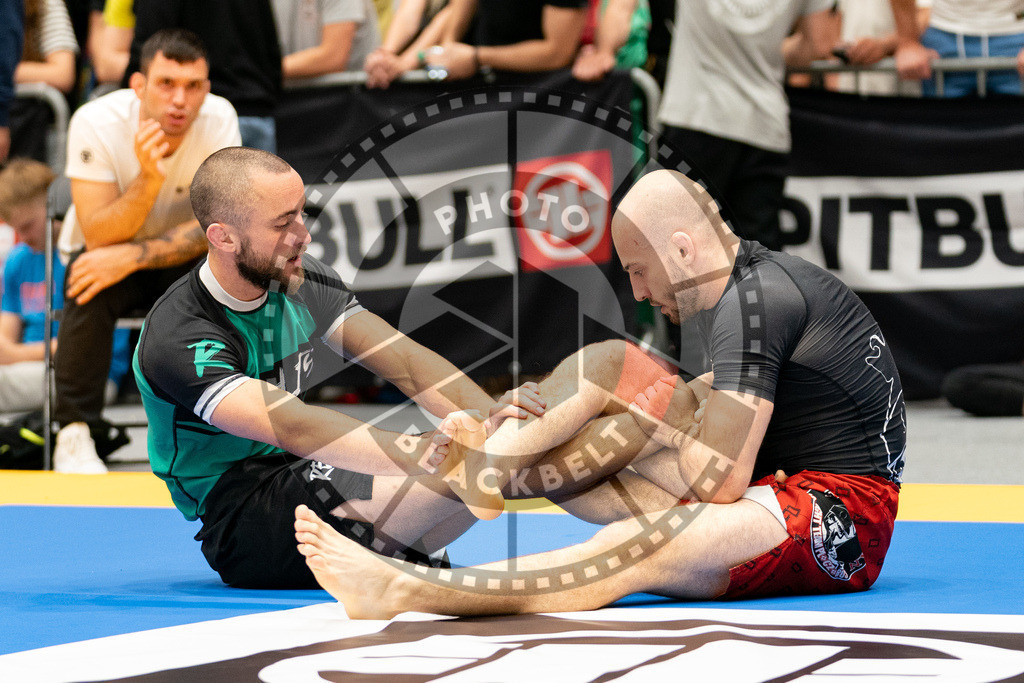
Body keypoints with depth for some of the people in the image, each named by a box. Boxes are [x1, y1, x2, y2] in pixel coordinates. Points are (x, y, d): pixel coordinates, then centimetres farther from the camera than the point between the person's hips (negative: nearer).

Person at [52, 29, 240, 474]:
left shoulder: (219, 120, -19)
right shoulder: (96, 123, -24)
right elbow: (98, 237, -28)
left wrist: (133, 256, -35)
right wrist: (149, 179, -45)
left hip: (180, 259, 2)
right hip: (105, 253, -1)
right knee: (91, 286, -35)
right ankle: (73, 433, -24)